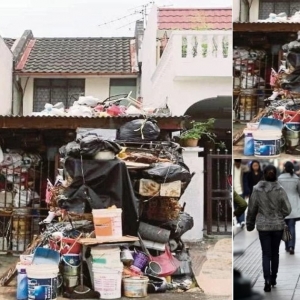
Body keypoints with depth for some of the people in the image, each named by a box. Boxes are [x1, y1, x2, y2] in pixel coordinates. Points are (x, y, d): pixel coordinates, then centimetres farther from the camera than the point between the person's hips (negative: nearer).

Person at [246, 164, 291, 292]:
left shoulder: (257, 190, -7)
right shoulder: (280, 190, -9)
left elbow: (251, 209, 0)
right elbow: (287, 209, -8)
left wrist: (250, 224, 13)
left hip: (263, 226, 0)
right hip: (278, 225, 0)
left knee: (266, 254, 4)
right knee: (275, 253, 16)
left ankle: (267, 280, -12)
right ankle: (273, 279, 26)